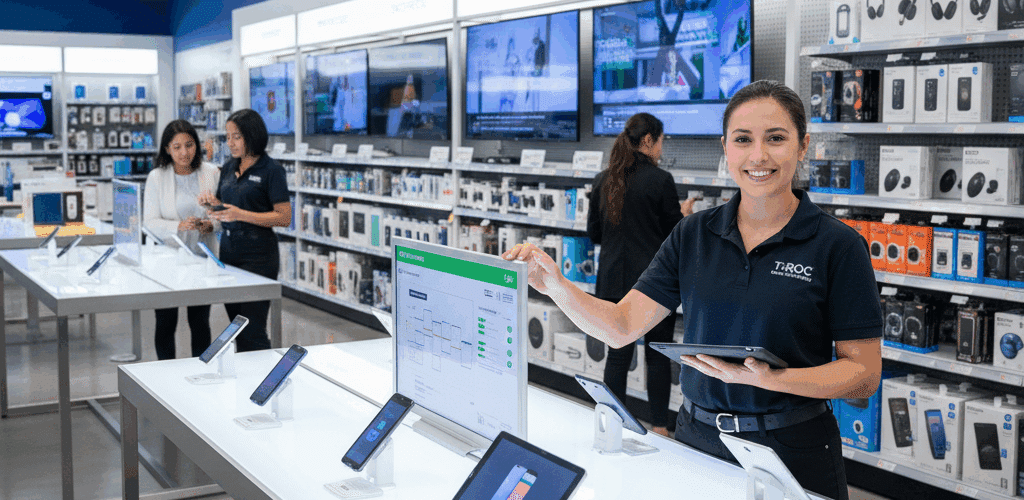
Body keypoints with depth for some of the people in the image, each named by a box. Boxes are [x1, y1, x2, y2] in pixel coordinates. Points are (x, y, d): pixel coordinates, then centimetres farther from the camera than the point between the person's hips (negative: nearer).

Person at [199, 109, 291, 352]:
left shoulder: (271, 170, -8)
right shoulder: (229, 167, 12)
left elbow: (284, 217, -13)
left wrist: (241, 215, -22)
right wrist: (213, 202, -2)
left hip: (258, 256, -7)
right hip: (228, 250, 7)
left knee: (252, 332, -8)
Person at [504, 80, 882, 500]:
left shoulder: (838, 245, -9)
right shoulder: (694, 234, 1)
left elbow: (864, 374, -11)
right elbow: (621, 326, -3)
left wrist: (772, 379, -26)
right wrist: (555, 286, -20)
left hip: (793, 455, -3)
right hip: (698, 438, 3)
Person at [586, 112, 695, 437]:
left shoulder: (603, 180, 4)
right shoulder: (660, 181, -12)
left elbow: (594, 234, 11)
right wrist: (684, 214, 12)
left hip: (614, 280, 4)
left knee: (617, 355, 9)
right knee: (658, 357, 8)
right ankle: (659, 427, 15)